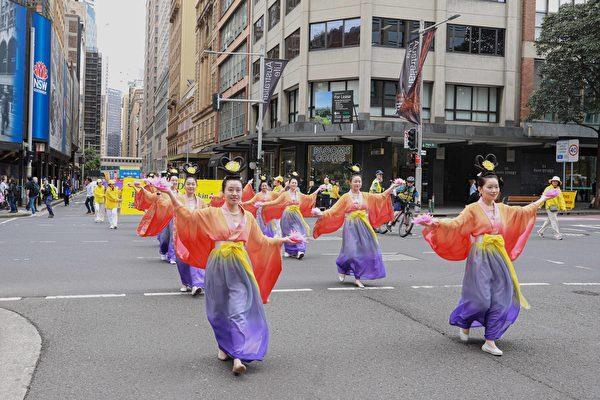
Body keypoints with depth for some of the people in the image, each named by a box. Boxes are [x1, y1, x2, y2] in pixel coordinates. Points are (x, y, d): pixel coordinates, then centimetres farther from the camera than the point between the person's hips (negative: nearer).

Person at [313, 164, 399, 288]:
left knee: (365, 251, -3)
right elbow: (334, 210, -3)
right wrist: (322, 214, -17)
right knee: (351, 251, -9)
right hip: (351, 227, -4)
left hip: (364, 227, 4)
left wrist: (392, 187, 7)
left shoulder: (366, 196, 12)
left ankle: (357, 278, 5)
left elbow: (382, 197, 14)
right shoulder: (346, 197, 2)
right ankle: (342, 269, 22)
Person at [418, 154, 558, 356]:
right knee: (480, 299, -7)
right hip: (481, 257, -5)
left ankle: (490, 341, 11)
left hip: (499, 257, 6)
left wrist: (542, 199, 35)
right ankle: (463, 324, 25)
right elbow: (456, 223, -19)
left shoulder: (502, 208, 10)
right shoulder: (473, 209, -7)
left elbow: (524, 211, 26)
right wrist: (435, 222, -36)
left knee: (500, 299, 2)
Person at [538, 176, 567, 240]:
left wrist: (563, 207, -2)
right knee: (554, 221, -8)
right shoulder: (548, 189, -2)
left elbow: (561, 199, 10)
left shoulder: (558, 190, 14)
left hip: (556, 208, 6)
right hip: (550, 207, -6)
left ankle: (540, 231, 26)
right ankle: (557, 235, -5)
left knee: (549, 221, 13)